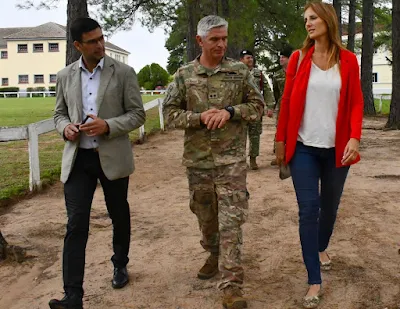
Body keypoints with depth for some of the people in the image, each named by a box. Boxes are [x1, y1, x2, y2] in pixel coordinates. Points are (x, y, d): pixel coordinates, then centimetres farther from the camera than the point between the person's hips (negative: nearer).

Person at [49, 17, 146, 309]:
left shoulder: (123, 72, -3)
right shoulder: (65, 76, 6)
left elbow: (138, 114, -4)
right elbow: (59, 113, 15)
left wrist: (108, 126, -21)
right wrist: (65, 127, -9)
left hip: (113, 156, -1)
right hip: (77, 158, 1)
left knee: (119, 216, 16)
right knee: (76, 225, -6)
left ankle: (120, 265, 42)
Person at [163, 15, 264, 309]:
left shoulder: (240, 71, 1)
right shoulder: (184, 75, 3)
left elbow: (258, 105, 4)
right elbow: (170, 113, 2)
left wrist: (230, 112, -14)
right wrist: (199, 118, -15)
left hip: (232, 159, -2)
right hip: (198, 160, 2)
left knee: (231, 221, -5)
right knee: (206, 216, 17)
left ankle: (231, 283, 1)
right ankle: (215, 255, 43)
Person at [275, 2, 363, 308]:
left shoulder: (348, 60, 1)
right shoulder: (299, 58, 1)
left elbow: (356, 102, 1)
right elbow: (287, 101, 3)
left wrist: (355, 137, -13)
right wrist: (281, 140, 2)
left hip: (336, 148, 1)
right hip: (304, 147, -1)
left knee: (330, 205, 15)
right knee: (308, 209, -5)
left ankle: (322, 248, 44)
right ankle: (314, 281, 2)